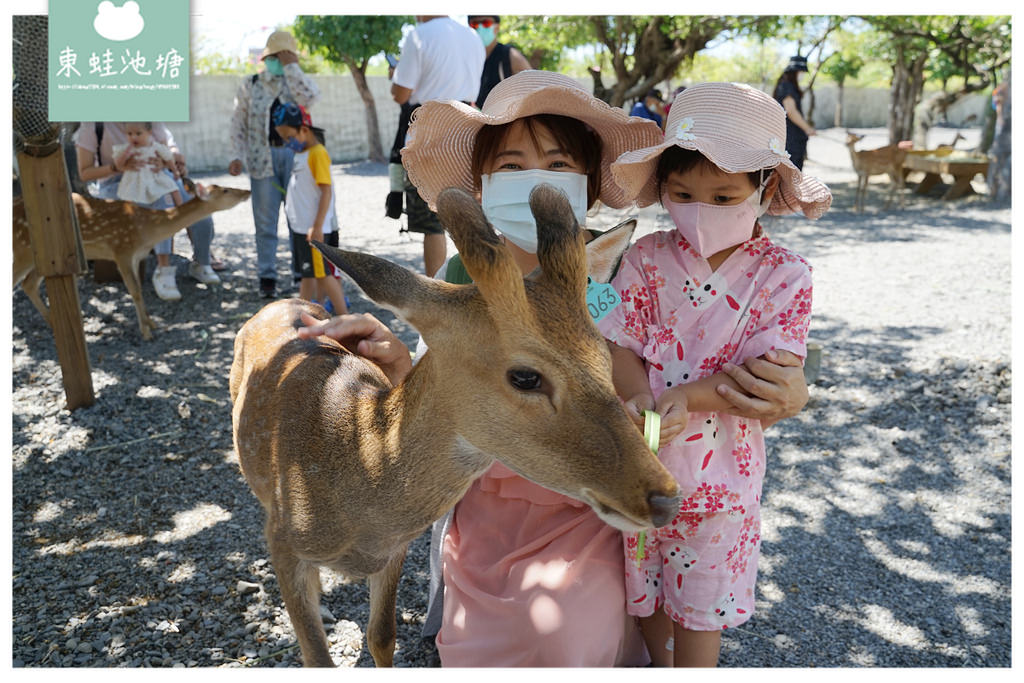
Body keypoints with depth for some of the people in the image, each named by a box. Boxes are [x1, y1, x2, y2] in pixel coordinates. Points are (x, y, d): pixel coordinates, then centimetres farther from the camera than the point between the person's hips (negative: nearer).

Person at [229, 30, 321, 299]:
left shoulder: (297, 83, 10)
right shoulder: (250, 85, 10)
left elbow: (309, 98, -15)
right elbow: (239, 123, 10)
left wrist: (291, 66, -9)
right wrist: (239, 156, -1)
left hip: (295, 155, 0)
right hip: (263, 159, 0)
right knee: (265, 221, 2)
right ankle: (267, 277, 9)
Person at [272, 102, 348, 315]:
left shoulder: (317, 153, -15)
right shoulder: (300, 154, 13)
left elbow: (326, 192, -20)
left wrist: (317, 226, -23)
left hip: (313, 228, -9)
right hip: (300, 226, 9)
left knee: (322, 273, -6)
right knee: (307, 273, 16)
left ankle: (345, 316, 0)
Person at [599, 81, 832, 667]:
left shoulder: (783, 274, -9)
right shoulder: (647, 258, -4)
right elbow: (620, 348, -8)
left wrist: (685, 397, -27)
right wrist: (641, 398, -29)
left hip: (718, 473, -2)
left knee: (701, 607, 13)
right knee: (645, 596, 20)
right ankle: (659, 664, 46)